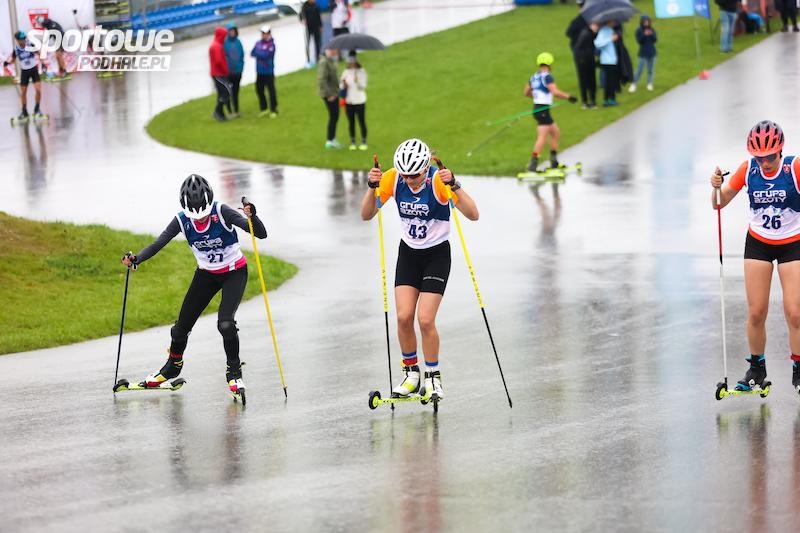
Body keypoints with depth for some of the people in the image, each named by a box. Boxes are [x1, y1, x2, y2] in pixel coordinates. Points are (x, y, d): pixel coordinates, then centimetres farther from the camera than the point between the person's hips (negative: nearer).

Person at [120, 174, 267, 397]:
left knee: (225, 323, -23)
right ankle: (173, 366, 35)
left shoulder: (222, 212, -28)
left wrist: (252, 217, -54)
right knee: (183, 325, 6)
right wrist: (136, 259, -35)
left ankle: (234, 372, 0)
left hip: (234, 272, -4)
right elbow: (159, 243, -17)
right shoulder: (182, 220, -17)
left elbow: (261, 234, -33)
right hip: (206, 274, 4)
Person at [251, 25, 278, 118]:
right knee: (259, 90, 12)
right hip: (259, 72, 6)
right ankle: (264, 109, 26)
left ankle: (274, 110, 8)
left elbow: (266, 55, -22)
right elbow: (253, 53, 0)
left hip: (268, 72, -6)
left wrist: (257, 53, -9)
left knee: (271, 90, -1)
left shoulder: (271, 45, -11)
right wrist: (261, 55, -16)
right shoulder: (258, 43, 8)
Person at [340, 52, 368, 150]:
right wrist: (343, 84, -14)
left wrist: (357, 82, -30)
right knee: (351, 122, 8)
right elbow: (342, 87, 9)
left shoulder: (361, 72, -7)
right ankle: (352, 142, 16)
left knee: (362, 121, 1)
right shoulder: (346, 72, 5)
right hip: (349, 101, 3)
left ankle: (364, 142, 10)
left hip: (359, 101, -3)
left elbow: (363, 87, -11)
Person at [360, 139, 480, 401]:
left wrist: (453, 186, -44)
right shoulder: (392, 179, -13)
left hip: (437, 254, -3)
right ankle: (411, 372, 12)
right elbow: (367, 215, -9)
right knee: (404, 317, -8)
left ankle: (433, 377, 7)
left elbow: (473, 215, -31)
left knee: (425, 320, -12)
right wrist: (372, 188, -25)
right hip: (408, 253, 3)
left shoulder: (438, 181, -24)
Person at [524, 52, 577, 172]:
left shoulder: (534, 77, 12)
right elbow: (555, 92, -24)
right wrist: (569, 97, -15)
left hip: (537, 108, 9)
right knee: (542, 137, -12)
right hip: (543, 110, -9)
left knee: (556, 133, 18)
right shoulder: (547, 76, -13)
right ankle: (533, 164, -19)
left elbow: (527, 92, 24)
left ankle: (554, 162, 19)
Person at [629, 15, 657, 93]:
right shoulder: (639, 30, -4)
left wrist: (652, 34, -18)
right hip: (643, 53, -3)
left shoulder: (652, 30, 5)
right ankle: (633, 85, -4)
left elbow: (655, 39, 0)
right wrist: (644, 35, -24)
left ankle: (650, 84, 15)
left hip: (652, 53, 3)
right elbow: (639, 40, -11)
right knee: (640, 70, -8)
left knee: (650, 70, 6)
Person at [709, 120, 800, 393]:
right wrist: (717, 187, -22)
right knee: (756, 312, -2)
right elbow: (719, 204, -2)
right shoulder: (748, 169, -9)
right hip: (758, 244, 2)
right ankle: (756, 370, 15)